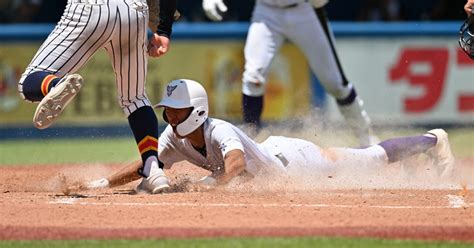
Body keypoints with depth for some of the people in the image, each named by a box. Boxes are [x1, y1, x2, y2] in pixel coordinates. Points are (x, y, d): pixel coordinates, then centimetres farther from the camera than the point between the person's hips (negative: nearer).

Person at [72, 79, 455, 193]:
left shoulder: (219, 132, -40)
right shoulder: (175, 138, -18)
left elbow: (236, 161, -59)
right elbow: (146, 166, -13)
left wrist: (214, 181, -77)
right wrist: (105, 183, -26)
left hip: (291, 160, -6)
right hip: (266, 151, 6)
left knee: (369, 159, 12)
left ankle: (432, 141, 32)